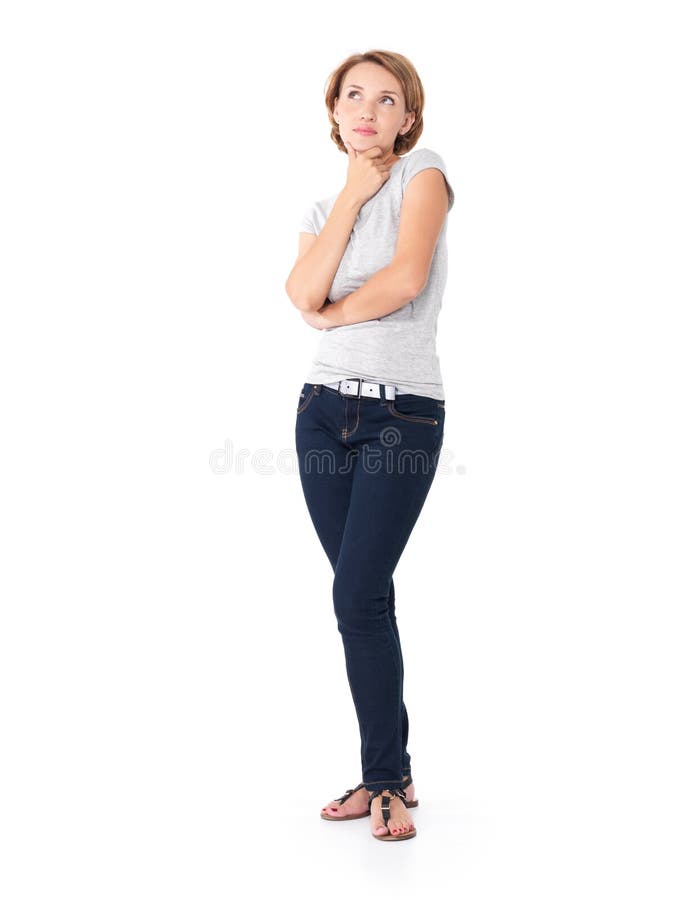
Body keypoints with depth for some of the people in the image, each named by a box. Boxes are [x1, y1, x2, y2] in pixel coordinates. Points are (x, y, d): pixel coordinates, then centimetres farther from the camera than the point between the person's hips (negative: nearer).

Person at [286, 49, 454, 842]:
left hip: (404, 412, -5)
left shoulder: (424, 173, 0)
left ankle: (387, 781, 1)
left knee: (358, 597, -13)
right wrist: (352, 197, -4)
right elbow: (303, 296, -6)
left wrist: (335, 312, -2)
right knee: (361, 599, 7)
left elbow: (407, 276, -18)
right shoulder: (323, 205, 15)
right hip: (325, 410, 5)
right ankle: (389, 770, 19)